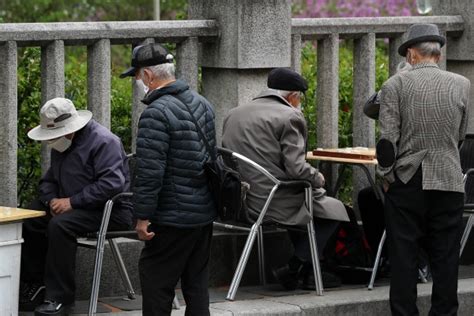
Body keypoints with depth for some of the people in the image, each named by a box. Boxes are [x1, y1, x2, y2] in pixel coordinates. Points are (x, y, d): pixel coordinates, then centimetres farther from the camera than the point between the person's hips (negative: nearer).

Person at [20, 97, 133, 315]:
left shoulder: (103, 142, -18)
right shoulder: (61, 145, 12)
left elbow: (111, 184, -28)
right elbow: (48, 180, 19)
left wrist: (72, 202, -27)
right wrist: (52, 200, -6)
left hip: (110, 210, -9)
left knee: (60, 225, -33)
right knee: (28, 221, -7)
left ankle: (59, 297, -28)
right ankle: (34, 285, 2)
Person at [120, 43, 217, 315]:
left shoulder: (156, 114, -19)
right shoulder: (202, 104, 10)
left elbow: (149, 172, -22)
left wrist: (143, 217, -16)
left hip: (174, 217, -8)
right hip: (206, 212, 9)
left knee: (156, 281, 0)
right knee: (197, 282, 13)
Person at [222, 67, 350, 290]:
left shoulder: (234, 114, 11)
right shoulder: (289, 117, -12)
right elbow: (296, 168, -20)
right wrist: (318, 178, 1)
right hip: (274, 203, -9)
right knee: (334, 209, 6)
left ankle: (306, 270, 29)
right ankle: (293, 270, 6)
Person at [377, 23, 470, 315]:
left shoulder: (395, 86, -4)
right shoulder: (461, 85, 2)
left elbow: (387, 139, -8)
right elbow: (460, 135, 12)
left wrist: (387, 173, 5)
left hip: (406, 182, -1)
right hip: (449, 183, 1)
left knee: (404, 258, 4)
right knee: (445, 259, 7)